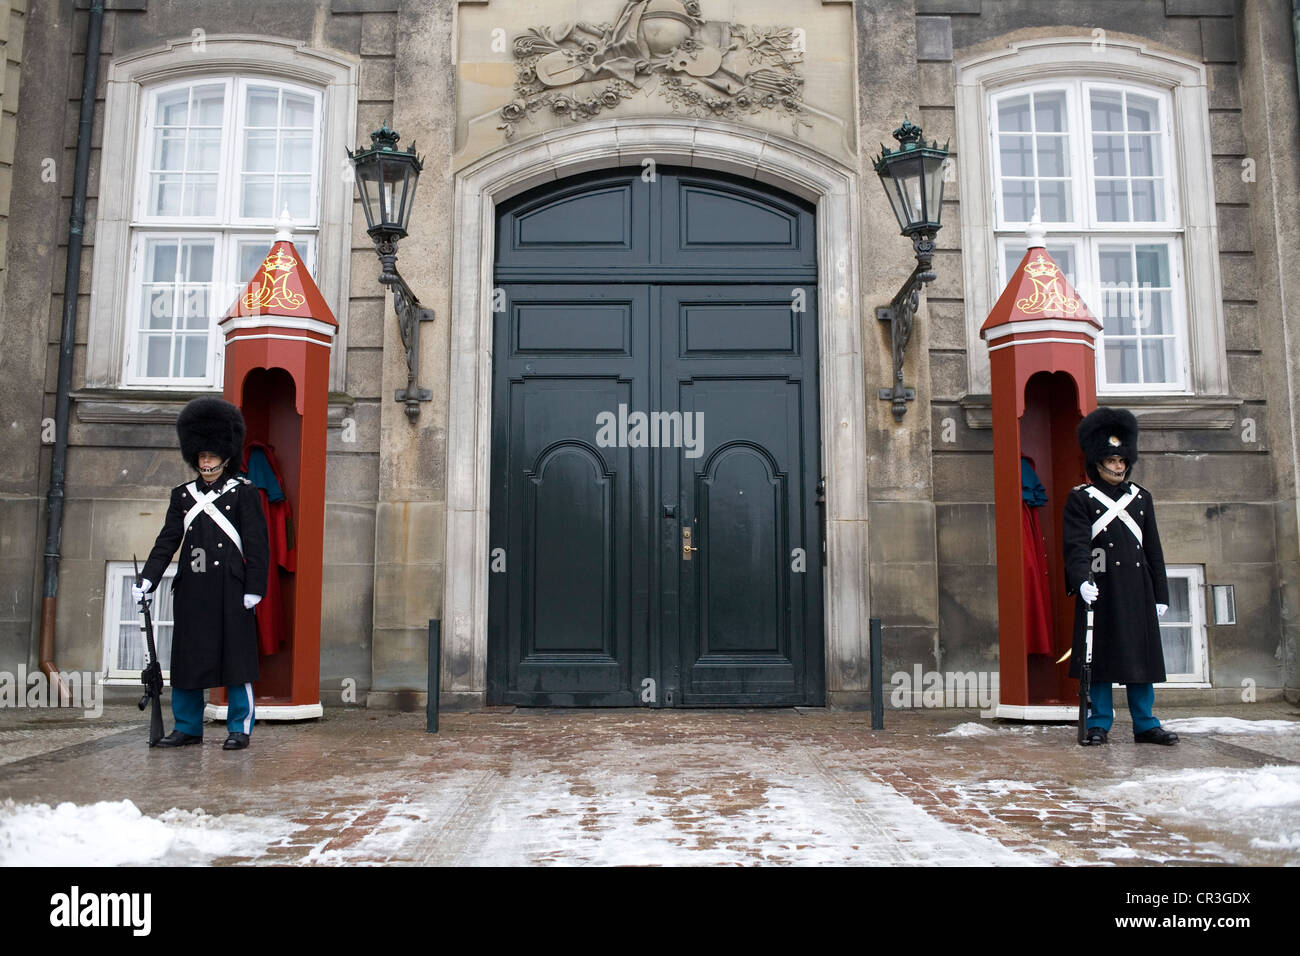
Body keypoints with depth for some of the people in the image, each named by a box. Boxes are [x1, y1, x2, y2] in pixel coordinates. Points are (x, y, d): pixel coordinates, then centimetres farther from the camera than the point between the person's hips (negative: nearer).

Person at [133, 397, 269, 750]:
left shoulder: (243, 492, 0)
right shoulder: (183, 495, 13)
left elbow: (256, 545, -4)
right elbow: (167, 541, 10)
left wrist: (254, 588, -10)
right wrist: (146, 579, -1)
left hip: (229, 589, -4)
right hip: (191, 590, 5)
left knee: (235, 657, -1)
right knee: (186, 659, 8)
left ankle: (240, 728, 8)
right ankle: (188, 728, 20)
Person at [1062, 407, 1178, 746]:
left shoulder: (1141, 497, 14)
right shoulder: (1080, 498, 0)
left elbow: (1153, 549, 14)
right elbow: (1076, 544, -11)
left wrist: (1160, 595, 10)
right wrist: (1082, 580, -28)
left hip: (1137, 590, 4)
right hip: (1099, 590, -4)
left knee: (1141, 655, 6)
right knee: (1099, 655, -1)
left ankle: (1145, 725, 15)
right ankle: (1099, 724, 7)